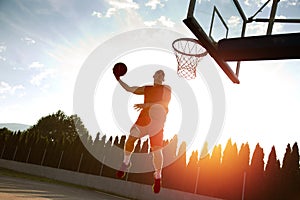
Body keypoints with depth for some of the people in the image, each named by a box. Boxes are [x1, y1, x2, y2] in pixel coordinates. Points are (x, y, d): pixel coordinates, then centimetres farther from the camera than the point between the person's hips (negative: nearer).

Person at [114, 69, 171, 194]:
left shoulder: (166, 88, 7)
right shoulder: (146, 88, 20)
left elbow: (165, 103, -10)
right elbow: (129, 89, 23)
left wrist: (147, 104, -19)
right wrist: (118, 80, 15)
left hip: (157, 120, -4)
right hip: (144, 117, 4)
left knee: (156, 149, -7)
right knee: (130, 139, -4)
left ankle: (158, 177, 8)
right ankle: (126, 163, 20)